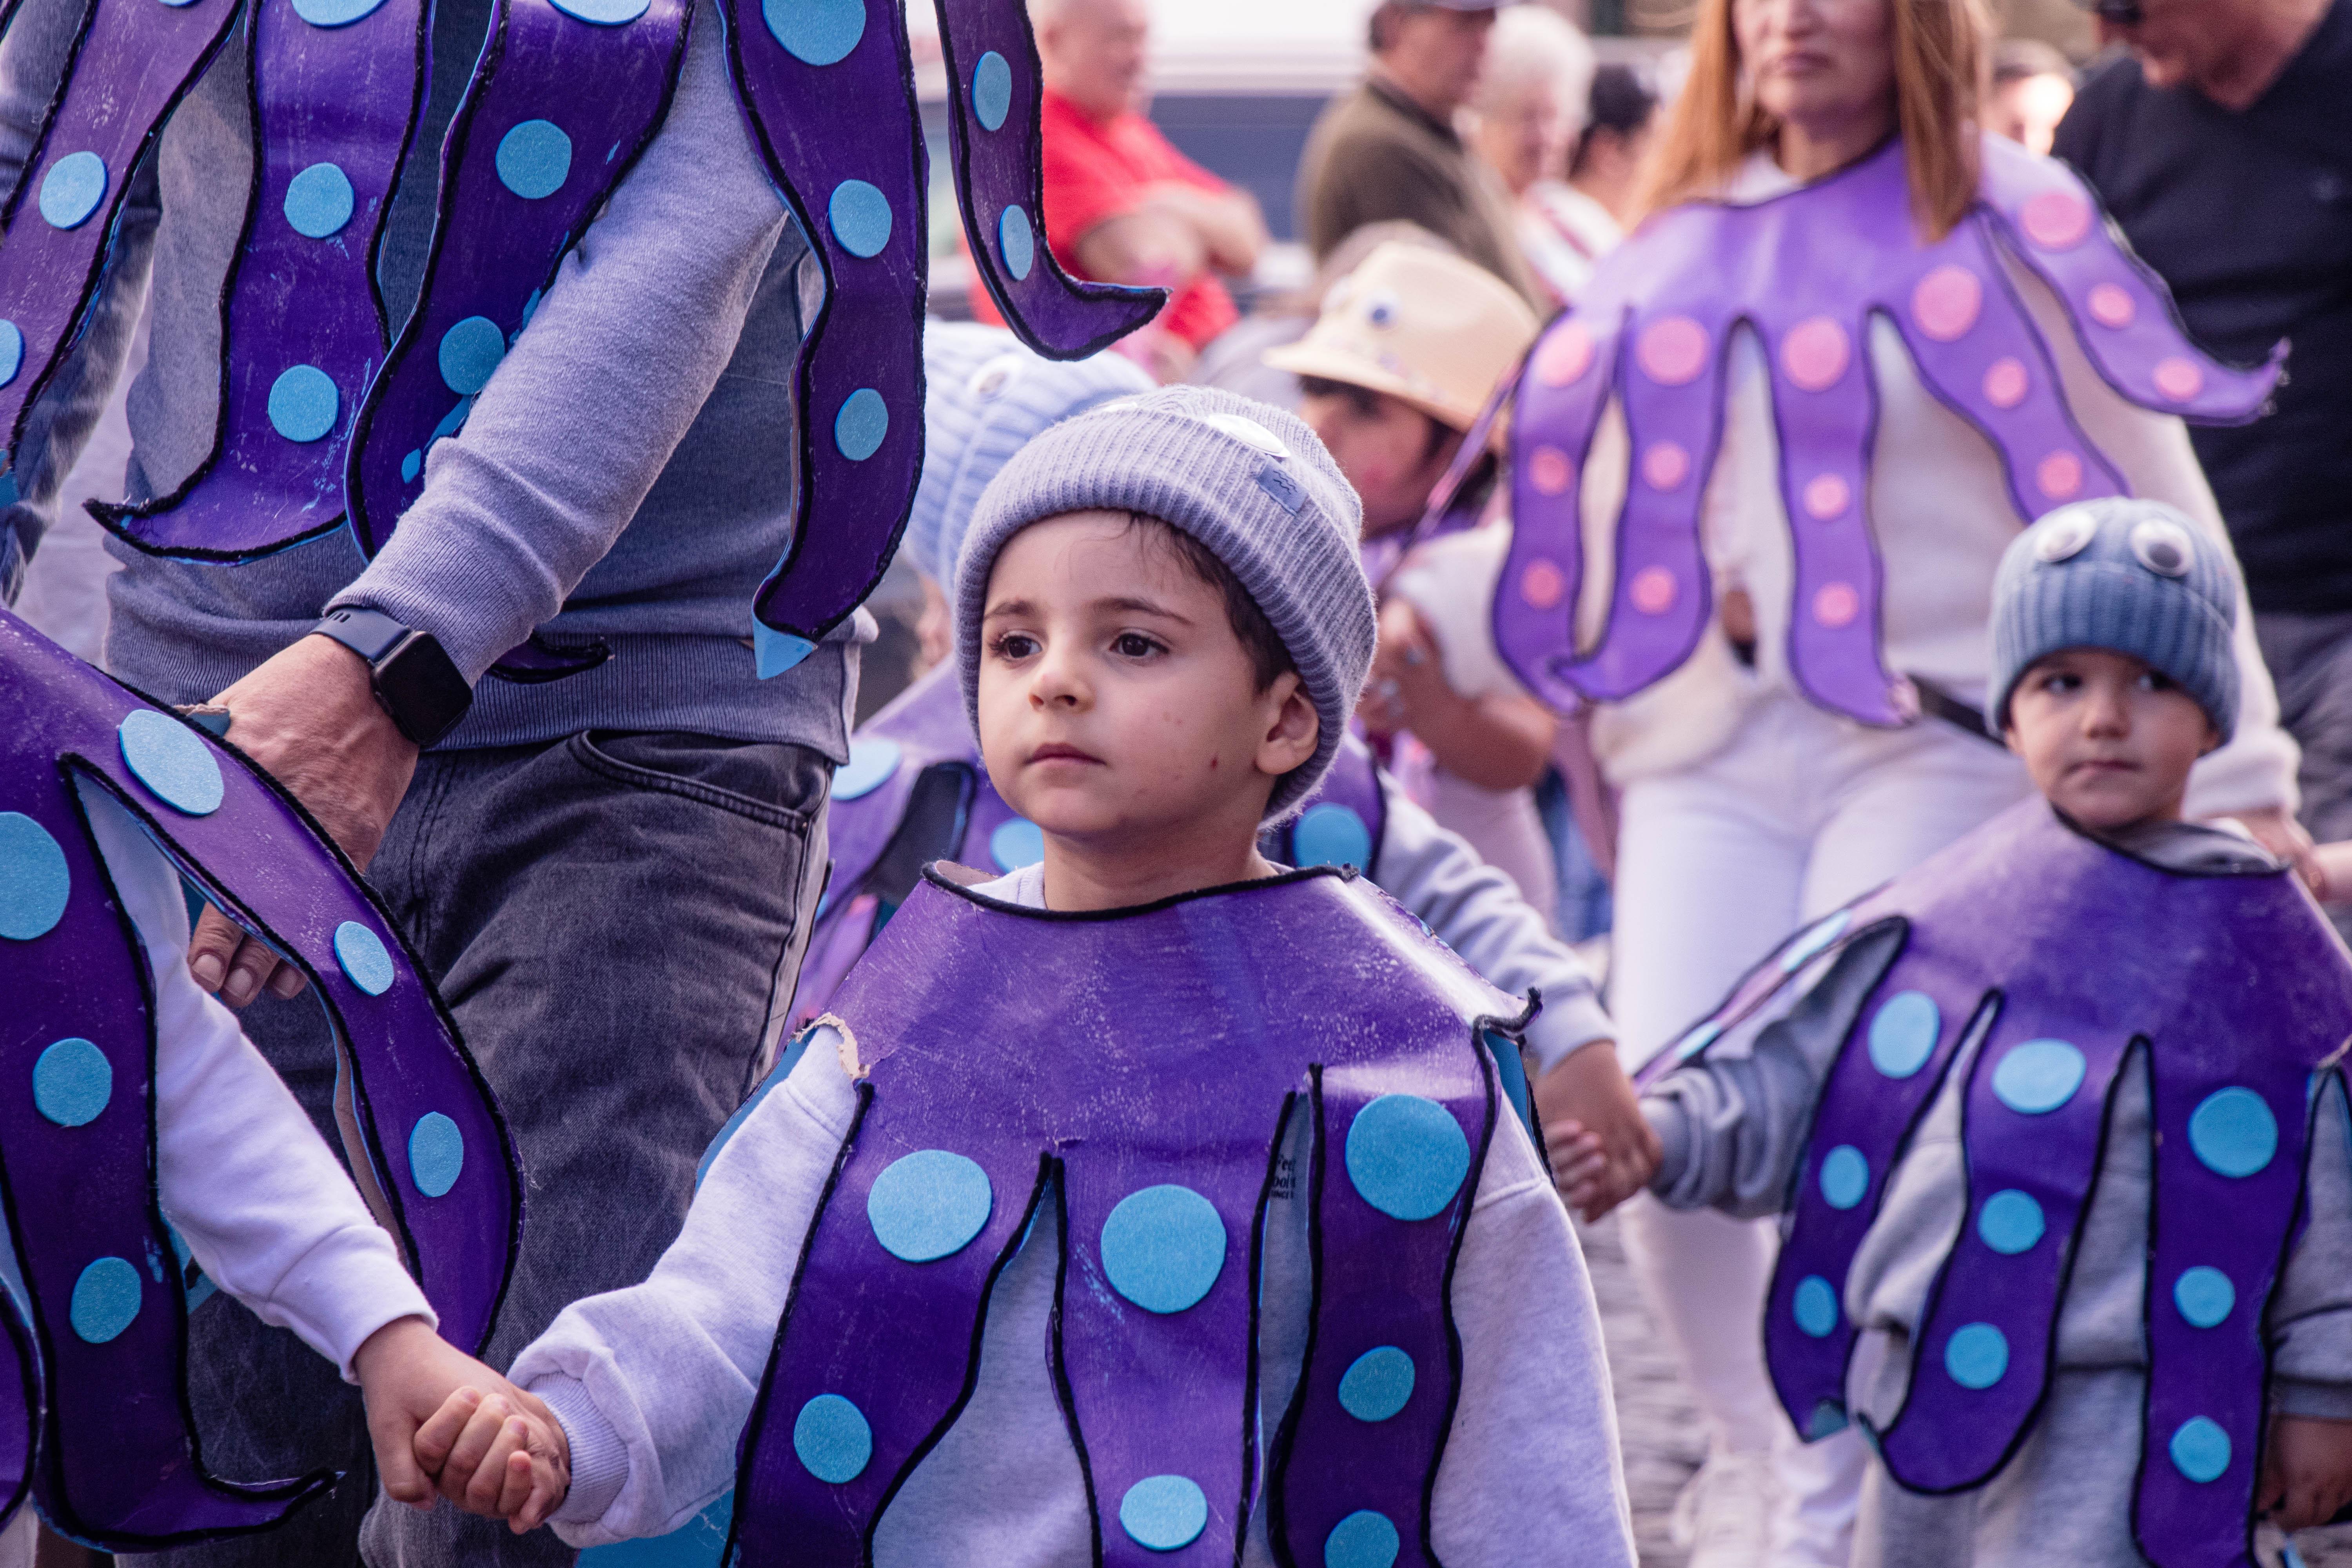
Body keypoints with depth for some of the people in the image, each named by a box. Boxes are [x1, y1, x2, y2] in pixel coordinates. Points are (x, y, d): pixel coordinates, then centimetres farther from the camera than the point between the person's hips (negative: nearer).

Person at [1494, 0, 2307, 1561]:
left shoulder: (2006, 228, 0)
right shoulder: (1684, 246, 14)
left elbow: (2146, 507, 0)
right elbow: (1597, 514, 18)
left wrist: (2238, 776, -2)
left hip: (1929, 745, -4)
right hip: (1707, 758, 4)